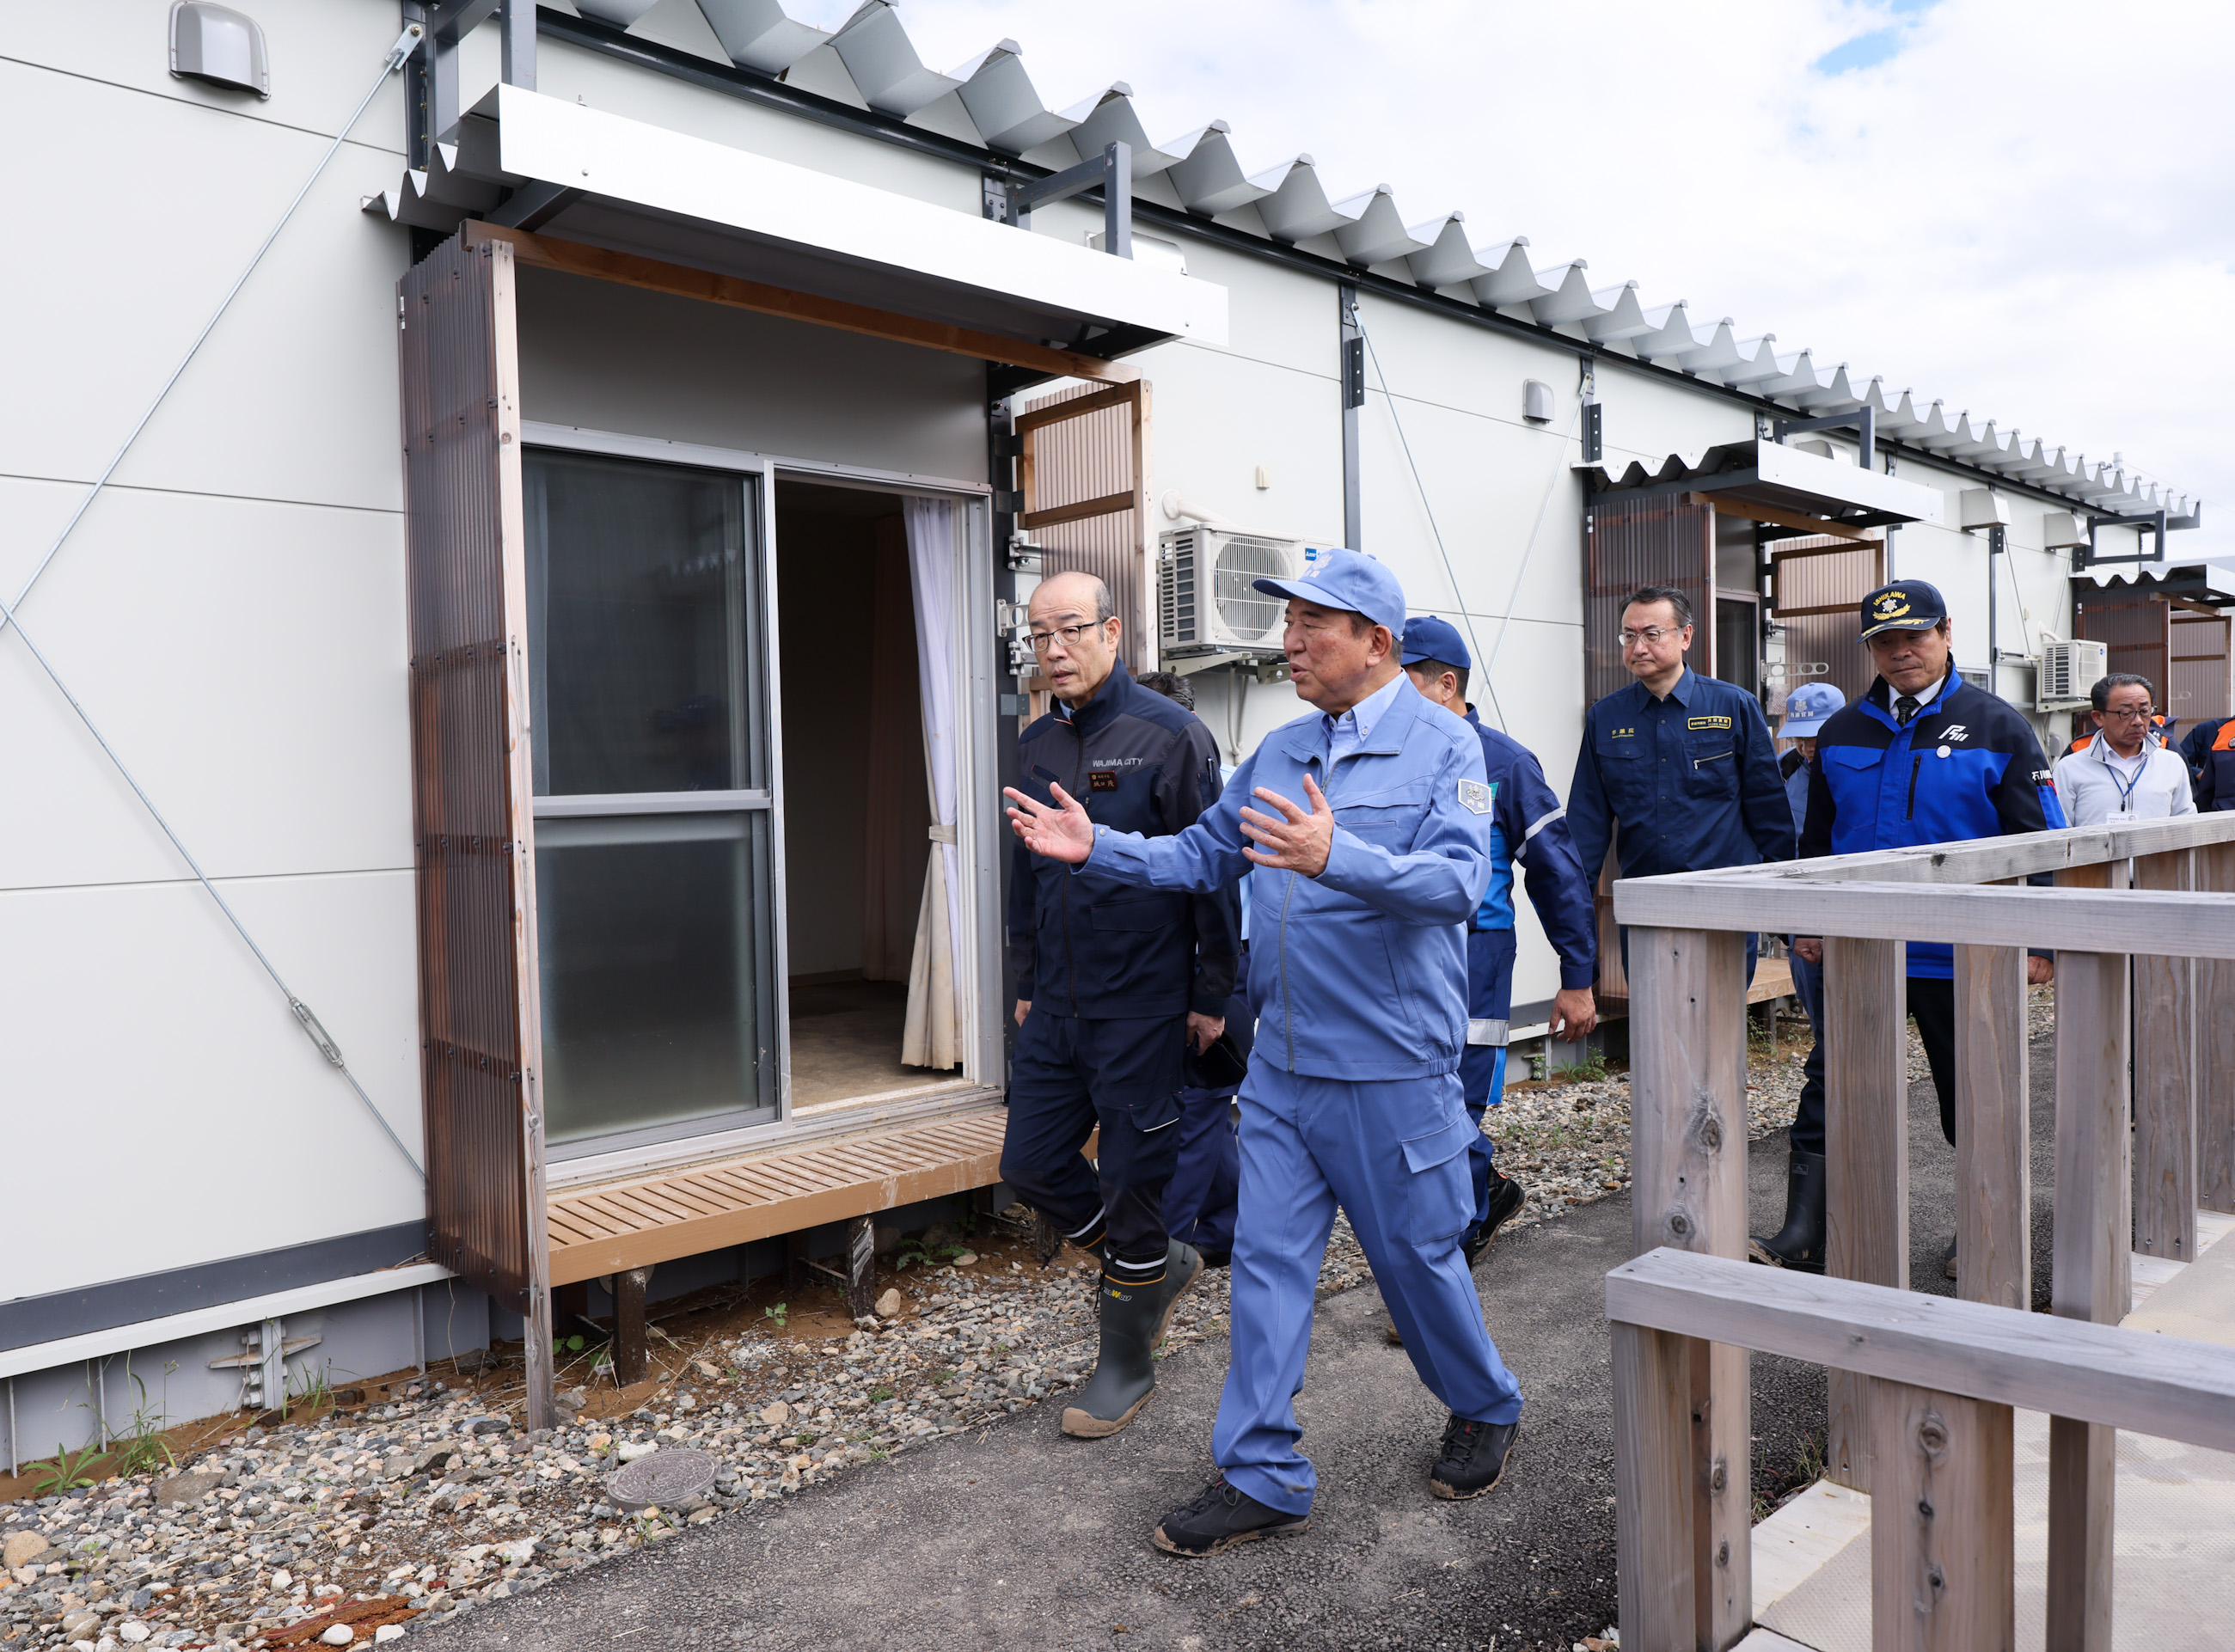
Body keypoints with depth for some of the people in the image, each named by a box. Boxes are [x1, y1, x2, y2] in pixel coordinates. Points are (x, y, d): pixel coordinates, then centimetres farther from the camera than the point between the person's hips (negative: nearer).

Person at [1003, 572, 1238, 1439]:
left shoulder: (1167, 735, -10)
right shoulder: (1035, 746, 9)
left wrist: (1212, 994, -11)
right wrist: (1026, 982, 18)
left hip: (1142, 1008, -7)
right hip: (1055, 1008, 7)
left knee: (1131, 1181, 3)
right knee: (1030, 1163, 9)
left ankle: (1127, 1363, 22)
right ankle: (1162, 1264, 32)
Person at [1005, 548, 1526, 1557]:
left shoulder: (1442, 746, -9)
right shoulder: (1278, 753, 11)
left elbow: (1458, 882, -23)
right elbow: (1204, 856, 15)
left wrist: (1337, 858, -38)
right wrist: (1098, 849, 2)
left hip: (1390, 1067, -6)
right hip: (1282, 1061, 6)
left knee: (1415, 1252, 10)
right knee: (1267, 1260, 7)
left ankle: (1484, 1412, 38)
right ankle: (1261, 1477, 19)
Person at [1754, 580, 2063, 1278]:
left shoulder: (1996, 726, -2)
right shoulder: (1841, 733, 8)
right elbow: (1816, 841, 17)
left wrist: (2042, 941, -6)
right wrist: (1807, 924, 13)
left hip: (1963, 957, -2)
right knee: (1827, 1089, -2)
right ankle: (1802, 1239, 3)